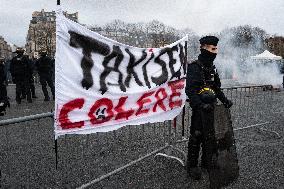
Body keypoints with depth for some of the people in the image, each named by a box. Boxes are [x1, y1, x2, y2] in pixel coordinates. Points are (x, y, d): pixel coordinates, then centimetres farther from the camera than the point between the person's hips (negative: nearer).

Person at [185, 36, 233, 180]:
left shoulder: (212, 68, 14)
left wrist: (224, 100, 14)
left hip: (211, 108, 8)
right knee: (196, 136, -2)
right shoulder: (194, 67, -12)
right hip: (199, 109, -8)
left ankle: (207, 163, 31)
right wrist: (200, 105, -30)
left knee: (210, 137, 15)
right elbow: (190, 90, -20)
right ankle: (192, 166, 11)